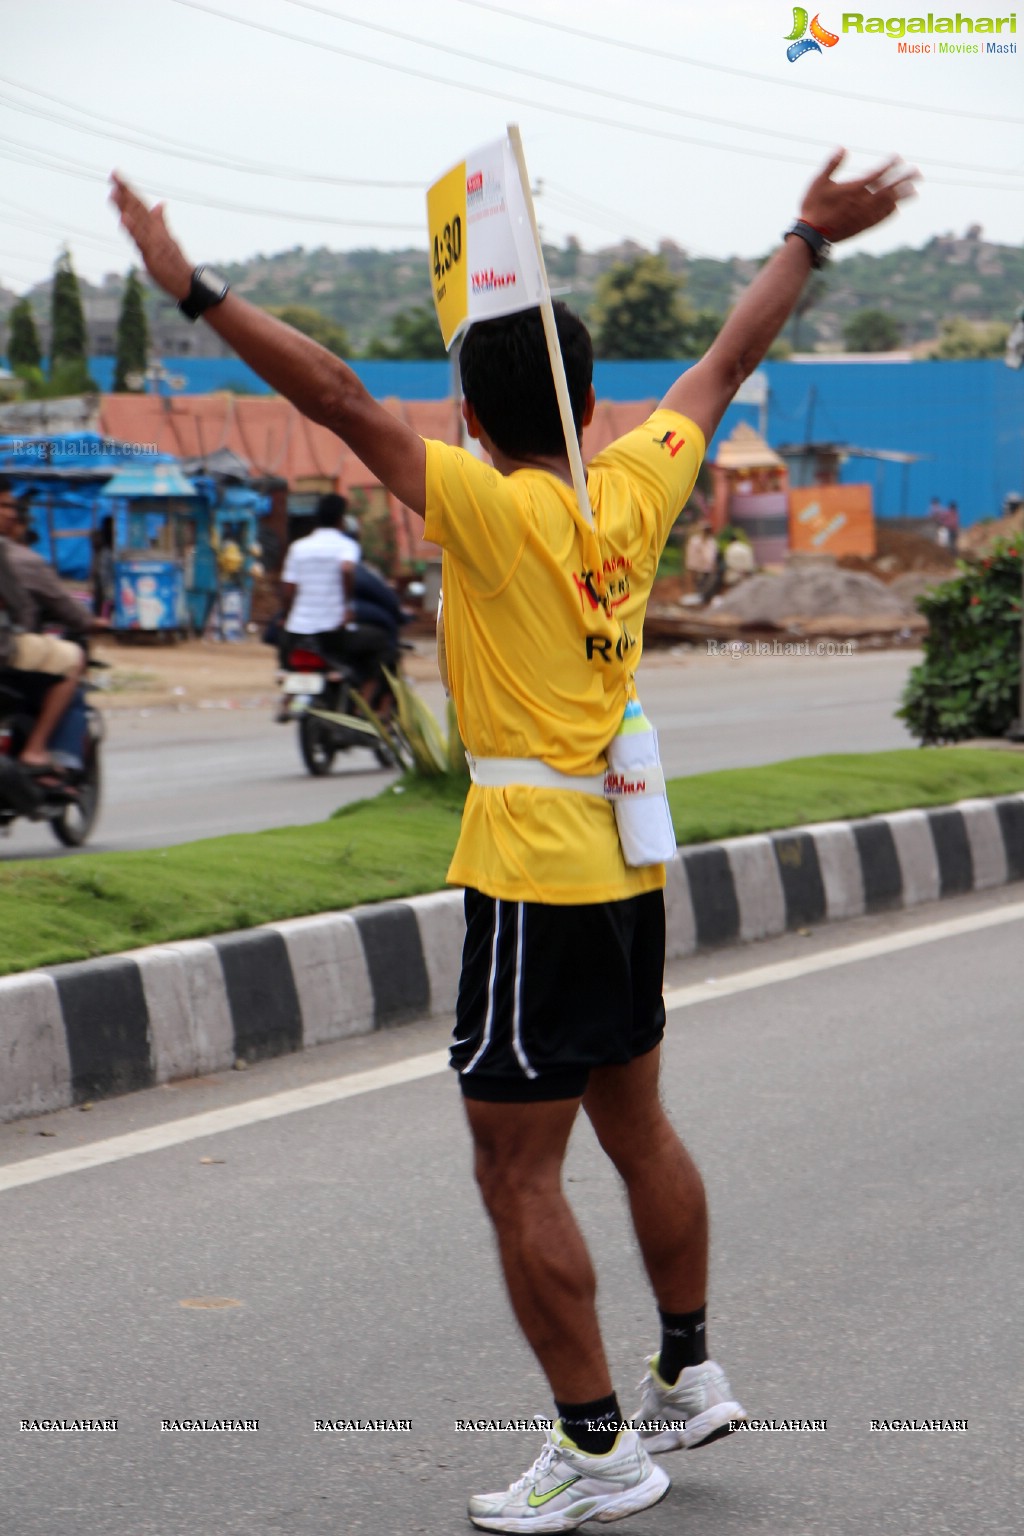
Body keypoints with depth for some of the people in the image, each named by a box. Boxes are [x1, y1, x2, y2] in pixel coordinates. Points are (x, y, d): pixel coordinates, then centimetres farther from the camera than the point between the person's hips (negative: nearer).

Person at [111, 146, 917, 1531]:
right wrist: (811, 240, 29)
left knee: (518, 1174, -1)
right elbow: (729, 361, 16)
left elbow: (339, 398, -20)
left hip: (532, 871, -8)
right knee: (636, 1125, 21)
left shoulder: (491, 508, -15)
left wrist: (195, 289, -17)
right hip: (628, 859, 8)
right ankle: (689, 1377, 33)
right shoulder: (635, 491, 3)